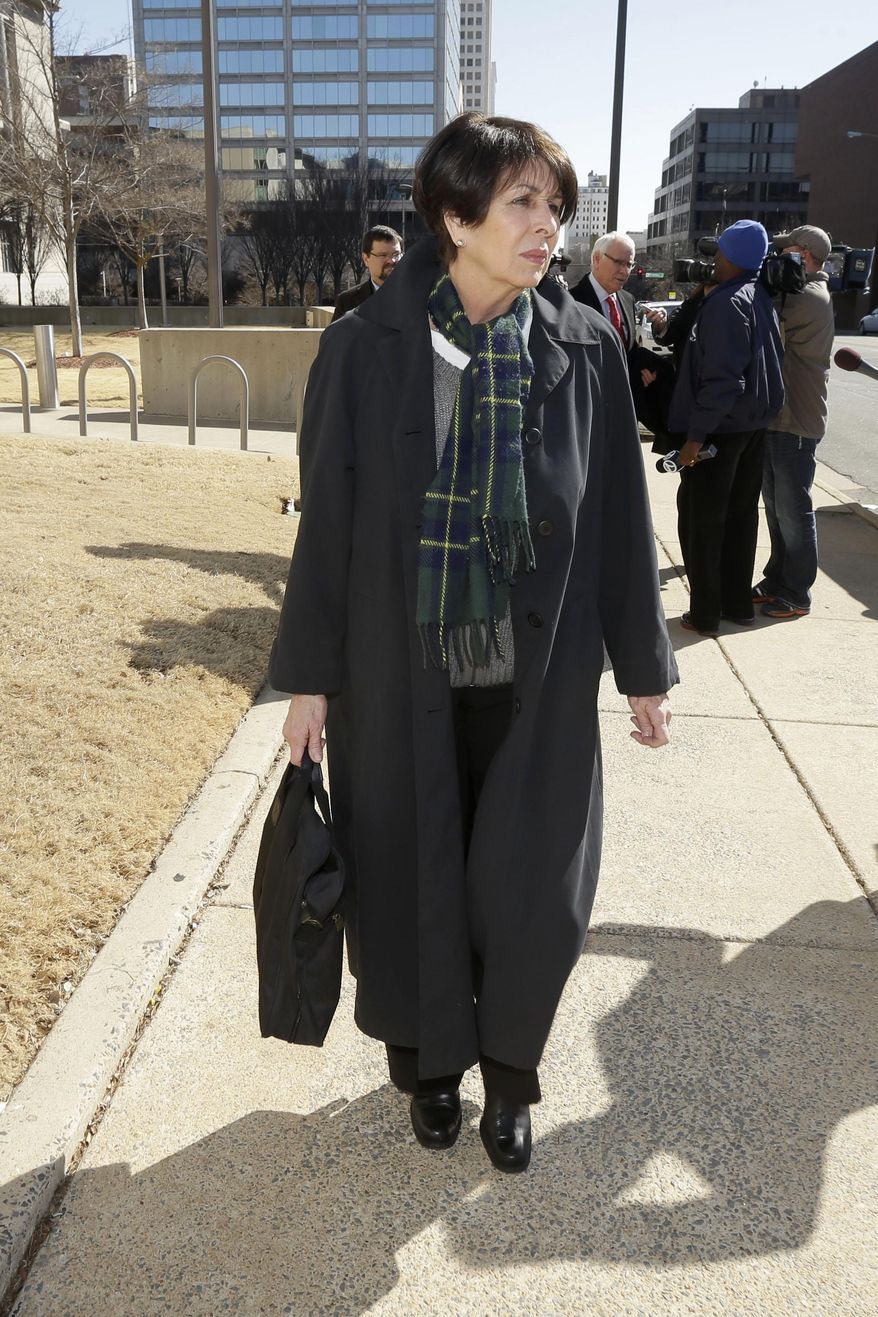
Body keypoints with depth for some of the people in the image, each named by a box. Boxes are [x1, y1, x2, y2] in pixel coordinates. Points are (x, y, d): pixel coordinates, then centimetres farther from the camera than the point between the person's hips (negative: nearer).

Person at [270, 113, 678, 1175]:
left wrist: (643, 667, 7)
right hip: (400, 674, -1)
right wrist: (310, 674, -1)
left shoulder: (586, 351, -1)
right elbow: (326, 519, -2)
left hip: (538, 677, 1)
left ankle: (509, 1073, 37)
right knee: (414, 878, 12)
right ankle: (432, 1062, 40)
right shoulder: (364, 348, -6)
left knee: (533, 889, 8)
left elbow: (620, 519, 3)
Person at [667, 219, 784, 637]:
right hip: (755, 423, 8)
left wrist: (695, 435, -22)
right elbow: (772, 358, 13)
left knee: (701, 519, 1)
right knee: (741, 513, 15)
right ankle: (739, 603, 25)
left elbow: (723, 378, -24)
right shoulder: (763, 299, 8)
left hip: (721, 426, -8)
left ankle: (705, 614, 7)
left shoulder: (726, 303, -18)